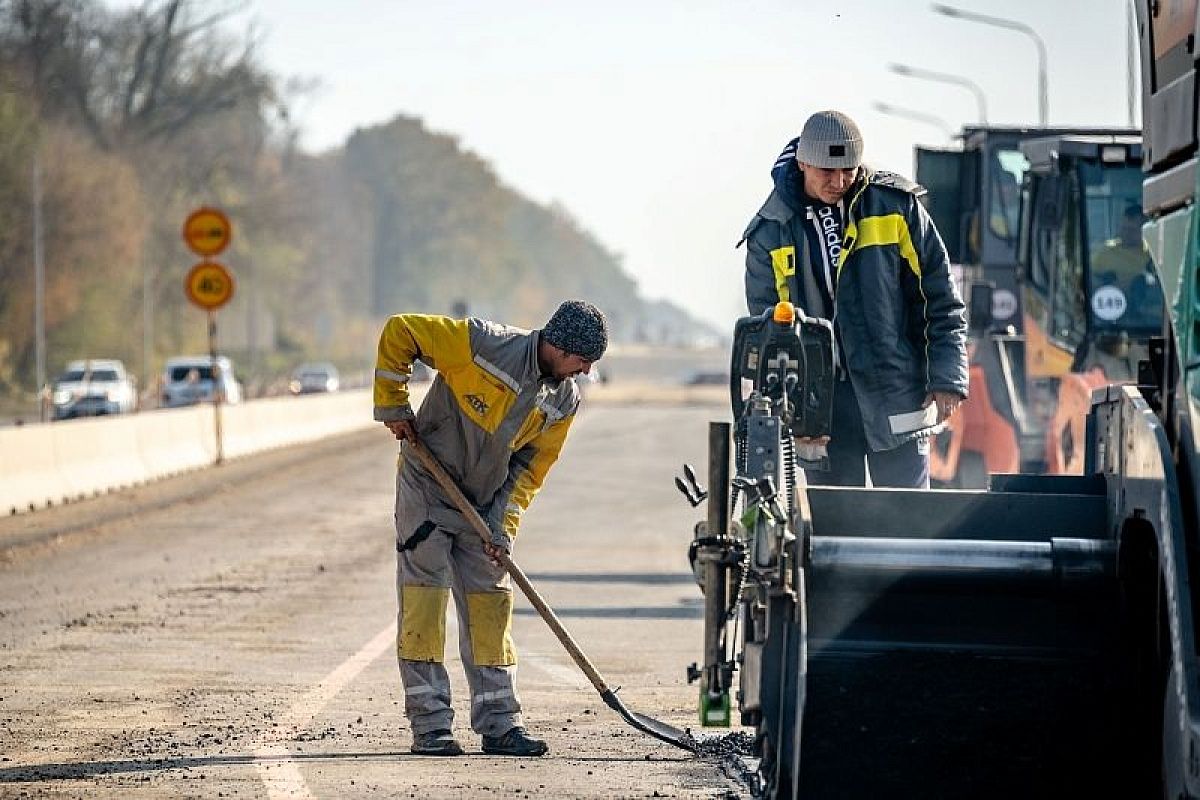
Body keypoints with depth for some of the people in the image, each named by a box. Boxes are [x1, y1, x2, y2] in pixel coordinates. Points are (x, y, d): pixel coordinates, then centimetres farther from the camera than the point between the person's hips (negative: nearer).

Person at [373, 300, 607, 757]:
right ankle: (429, 725, -4)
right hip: (427, 489, -5)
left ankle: (498, 723, 9)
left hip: (484, 504, 5)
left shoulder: (564, 402, -6)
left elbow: (531, 465, 3)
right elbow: (399, 332, -16)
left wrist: (504, 524, -8)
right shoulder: (483, 345, -24)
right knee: (424, 597, -7)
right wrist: (392, 406, -12)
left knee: (491, 603, 4)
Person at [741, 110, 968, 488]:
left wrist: (947, 378, -4)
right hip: (820, 405, 1)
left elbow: (942, 300, 4)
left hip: (896, 397, -1)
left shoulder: (896, 205, 0)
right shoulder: (770, 233, 2)